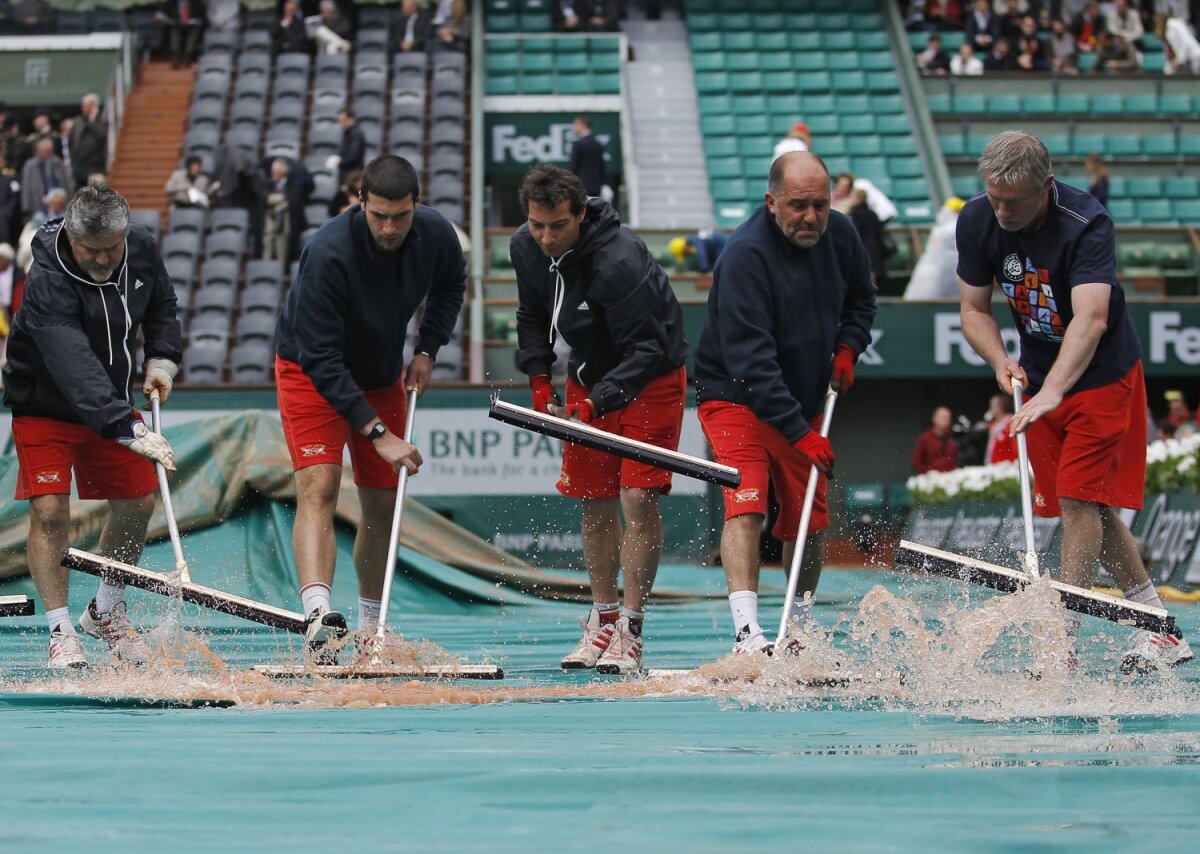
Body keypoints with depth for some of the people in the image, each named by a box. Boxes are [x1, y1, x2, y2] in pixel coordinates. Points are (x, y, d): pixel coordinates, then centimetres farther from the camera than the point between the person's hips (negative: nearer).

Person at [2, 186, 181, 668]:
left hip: (111, 401, 6)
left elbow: (161, 304, 11)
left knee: (137, 504, 6)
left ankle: (106, 611, 26)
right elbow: (75, 367, -43)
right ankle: (61, 631, -5)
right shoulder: (47, 283, -32)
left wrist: (162, 358, -5)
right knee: (50, 511, -15)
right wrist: (129, 429, -52)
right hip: (44, 406, -6)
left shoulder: (142, 250, -13)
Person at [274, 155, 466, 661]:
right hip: (311, 373, -6)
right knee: (318, 486, -24)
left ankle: (370, 625, 23)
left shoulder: (436, 235, -16)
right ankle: (318, 615, -40)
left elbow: (450, 286, 11)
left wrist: (427, 351, -2)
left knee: (382, 504, 8)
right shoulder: (328, 254, -34)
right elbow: (321, 359, -32)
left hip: (382, 377, 6)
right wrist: (378, 434, -34)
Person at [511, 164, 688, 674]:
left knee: (638, 498, -14)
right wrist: (539, 378, -1)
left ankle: (629, 632, -11)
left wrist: (599, 402, -40)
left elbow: (646, 348, -31)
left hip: (650, 379, -7)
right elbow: (533, 317, 10)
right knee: (595, 502, 7)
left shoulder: (619, 262, -33)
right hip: (588, 376, 7)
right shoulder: (525, 248, -9)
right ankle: (603, 620, 17)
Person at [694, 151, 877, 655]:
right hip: (737, 399, -7)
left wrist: (847, 348, -1)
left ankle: (800, 628, 28)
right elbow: (750, 359, -32)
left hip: (804, 400, 7)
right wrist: (801, 434, -36)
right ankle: (747, 633, -33)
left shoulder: (838, 235, -5)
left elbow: (860, 297, 19)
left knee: (810, 518, 10)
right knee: (746, 504, -22)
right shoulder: (745, 254, -27)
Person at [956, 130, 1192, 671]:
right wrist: (1001, 361, -21)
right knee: (1091, 505, 7)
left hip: (1103, 376, -6)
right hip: (1041, 380, 6)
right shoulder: (977, 222, -11)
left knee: (1079, 499, -14)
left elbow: (1091, 319, -41)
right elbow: (975, 309, -1)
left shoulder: (1086, 224, -29)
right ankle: (1161, 629, 16)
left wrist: (1051, 393, -53)